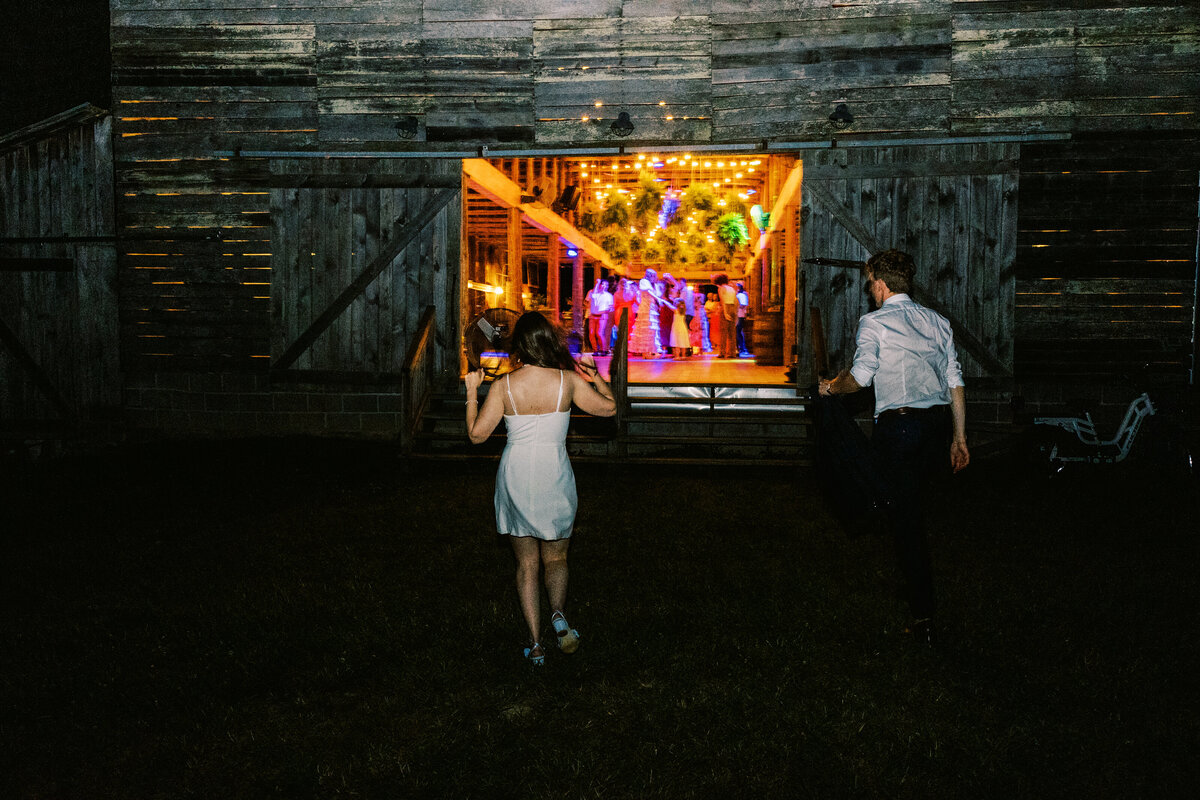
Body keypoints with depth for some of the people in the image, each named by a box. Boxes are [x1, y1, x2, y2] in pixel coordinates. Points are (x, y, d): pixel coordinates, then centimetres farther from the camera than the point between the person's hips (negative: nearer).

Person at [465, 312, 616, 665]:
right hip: (554, 477, 0)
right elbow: (609, 407, 4)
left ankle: (535, 644, 11)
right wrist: (594, 374, 18)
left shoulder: (503, 387, -9)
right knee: (555, 559, 17)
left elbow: (477, 434, -3)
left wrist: (472, 392, 9)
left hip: (515, 480, 0)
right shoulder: (568, 380, -9)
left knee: (526, 564, 13)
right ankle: (558, 613, -11)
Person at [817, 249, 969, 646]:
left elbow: (860, 376, -18)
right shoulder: (937, 321, 14)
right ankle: (918, 585, 38)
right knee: (910, 505, 25)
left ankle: (924, 615, 2)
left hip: (899, 425, -6)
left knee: (904, 517, 0)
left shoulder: (874, 322, -4)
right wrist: (959, 438, 17)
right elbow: (956, 382, 12)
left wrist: (830, 388, 2)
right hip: (938, 423, 7)